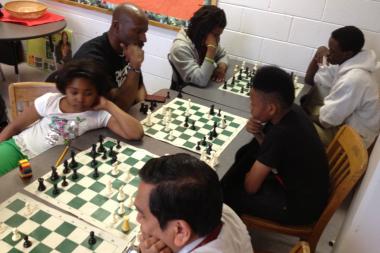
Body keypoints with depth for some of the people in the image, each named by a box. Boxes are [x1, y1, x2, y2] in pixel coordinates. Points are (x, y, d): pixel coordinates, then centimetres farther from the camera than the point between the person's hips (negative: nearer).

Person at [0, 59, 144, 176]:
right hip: (18, 148, 1)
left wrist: (108, 105, -25)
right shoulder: (49, 101, -8)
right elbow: (14, 127, 4)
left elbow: (136, 133, -29)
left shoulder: (101, 115, -14)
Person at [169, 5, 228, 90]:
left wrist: (221, 67, -11)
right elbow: (201, 81, -32)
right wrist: (211, 48, -32)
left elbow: (223, 55, 11)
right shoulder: (181, 47, -27)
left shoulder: (202, 40, -4)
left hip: (206, 89, 6)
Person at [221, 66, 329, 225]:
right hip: (303, 187, 8)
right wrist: (258, 133, -11)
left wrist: (249, 175, 0)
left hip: (301, 206, -8)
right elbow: (271, 148, 8)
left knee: (227, 193, -2)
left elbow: (251, 187, -23)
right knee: (246, 154, 13)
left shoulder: (281, 134, -32)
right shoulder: (292, 112, -9)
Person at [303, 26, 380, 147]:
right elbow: (309, 80, 5)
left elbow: (327, 119, -27)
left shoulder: (353, 80, -35)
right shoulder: (343, 63, -6)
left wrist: (308, 115, -11)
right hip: (343, 118, 9)